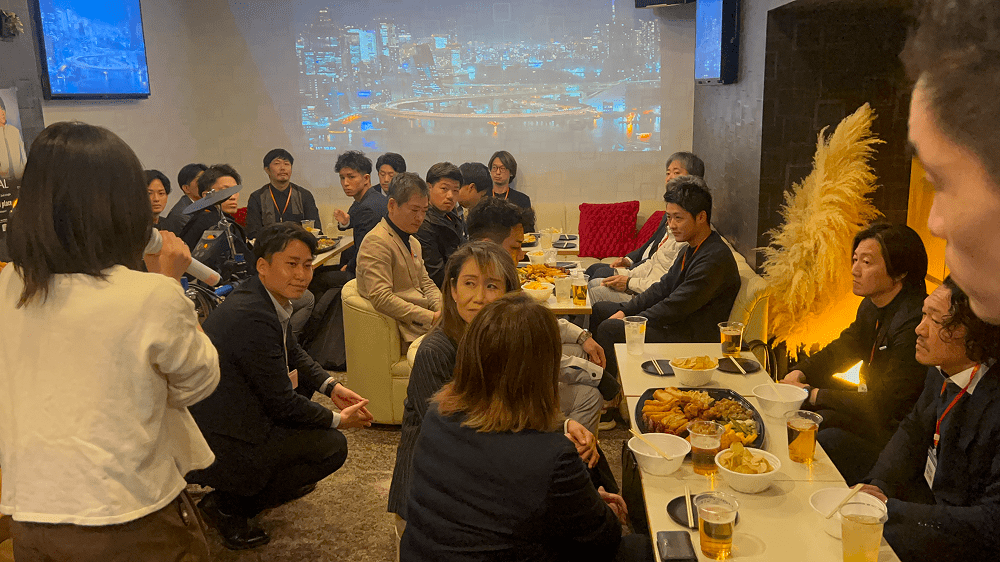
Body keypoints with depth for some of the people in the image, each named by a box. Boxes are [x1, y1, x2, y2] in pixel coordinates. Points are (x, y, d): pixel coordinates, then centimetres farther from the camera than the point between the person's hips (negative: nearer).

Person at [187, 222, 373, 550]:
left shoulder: (271, 298, 2)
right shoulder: (252, 317, -28)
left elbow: (294, 355, 17)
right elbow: (283, 403, -21)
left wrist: (331, 386, 3)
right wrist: (338, 420, -8)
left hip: (237, 409, 10)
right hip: (218, 444, -10)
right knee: (333, 447, -8)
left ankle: (278, 474, 27)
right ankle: (229, 506, 1)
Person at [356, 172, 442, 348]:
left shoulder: (413, 243, 21)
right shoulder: (376, 242, -12)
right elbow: (381, 298, -21)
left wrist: (442, 309, -1)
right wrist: (431, 317, -21)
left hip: (424, 319, 9)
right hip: (407, 330, -9)